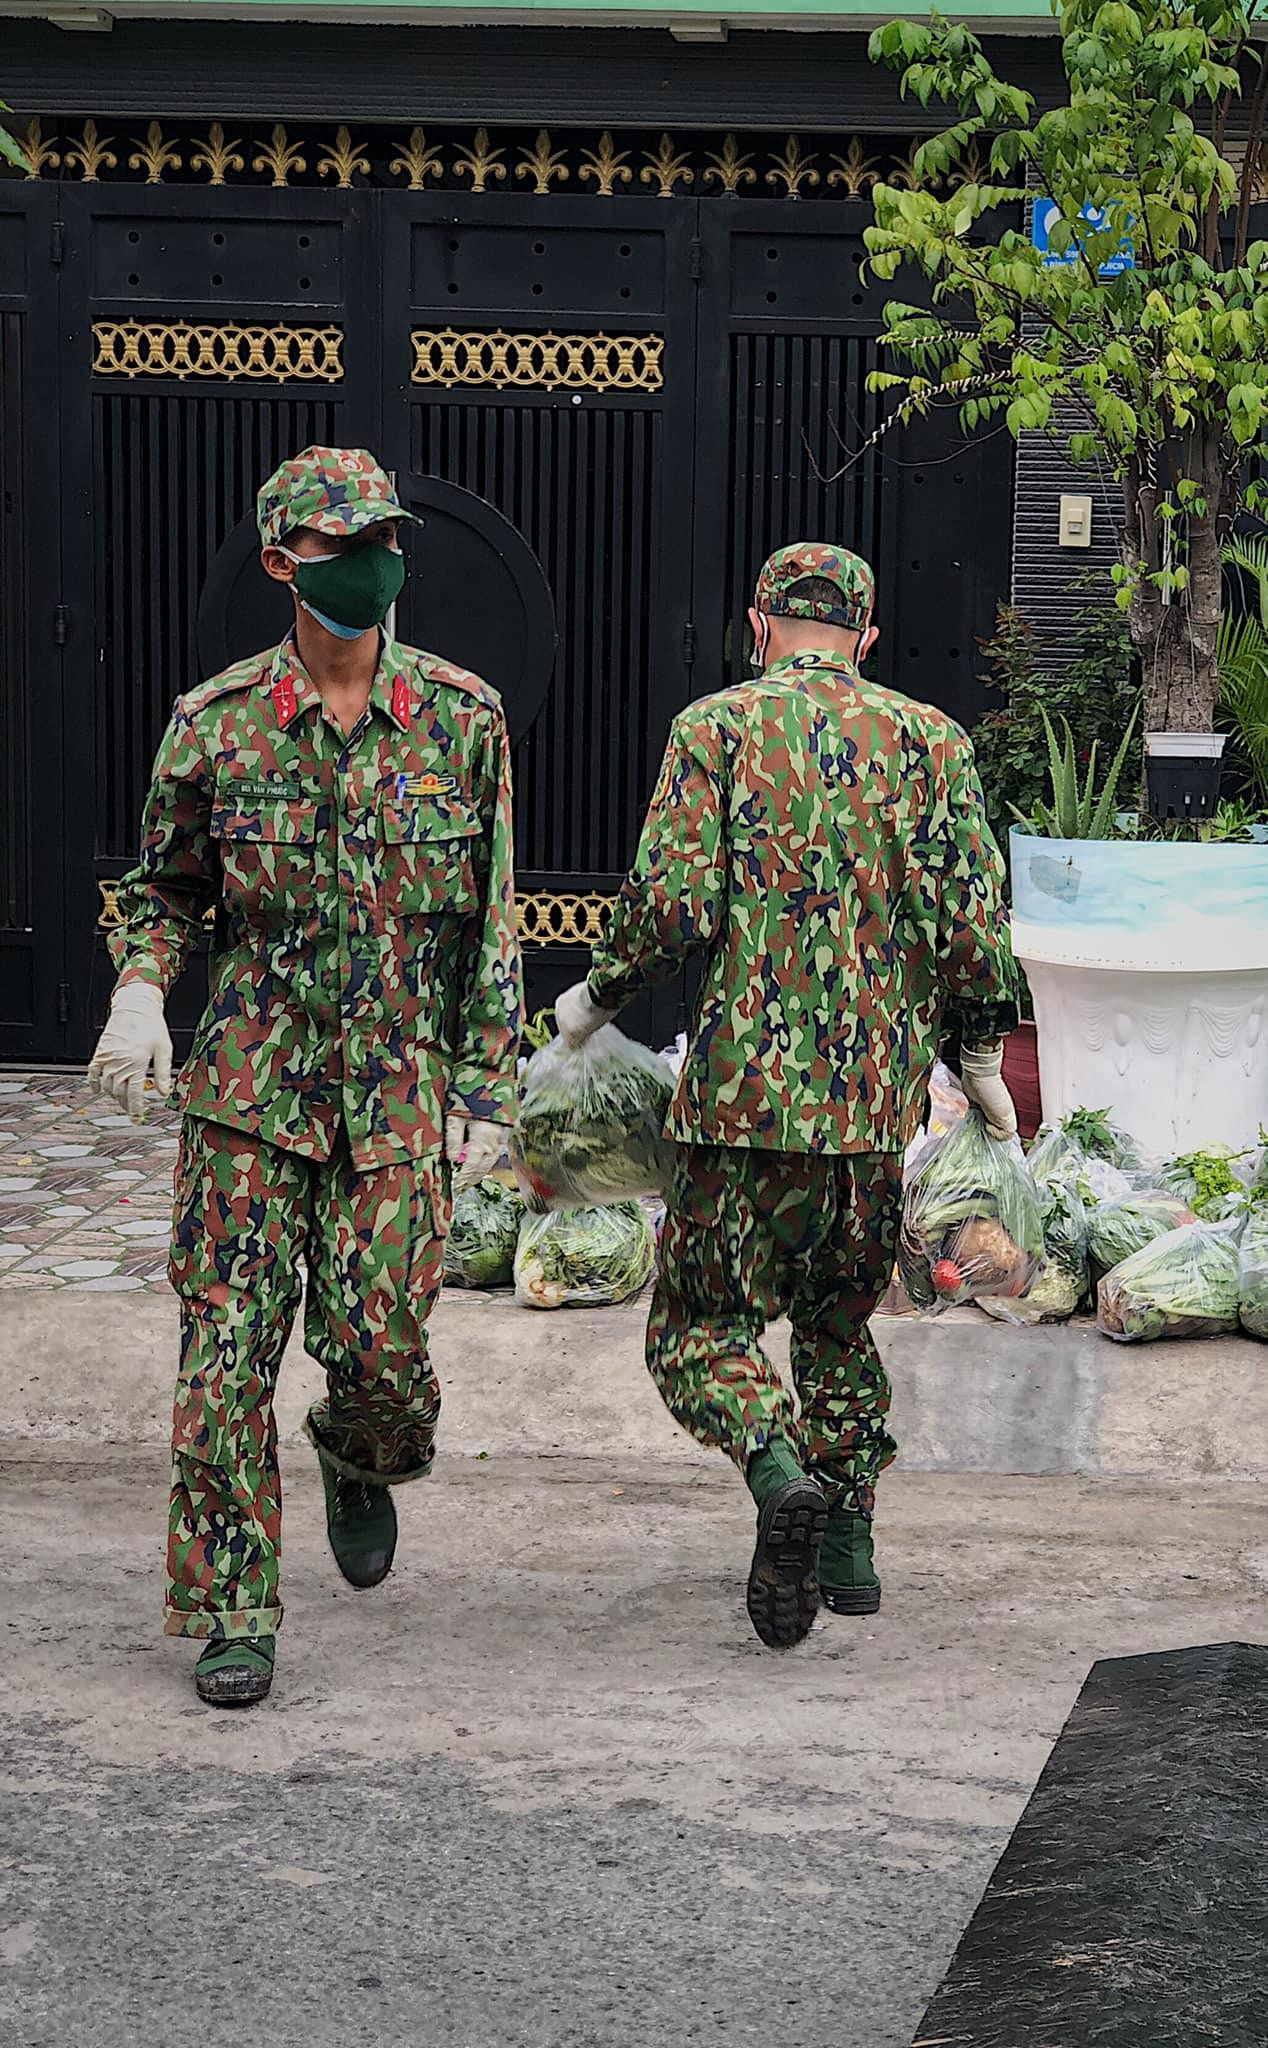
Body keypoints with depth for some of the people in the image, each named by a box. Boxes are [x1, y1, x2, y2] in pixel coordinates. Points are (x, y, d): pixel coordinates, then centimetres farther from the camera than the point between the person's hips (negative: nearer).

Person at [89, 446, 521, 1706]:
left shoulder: (462, 719, 1)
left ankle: (362, 1461, 35)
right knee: (227, 1345, -4)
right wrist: (140, 990, -9)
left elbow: (491, 919, 5)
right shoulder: (215, 723, 1)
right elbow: (166, 886, 12)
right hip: (250, 1079, 0)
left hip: (399, 1084, 0)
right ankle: (231, 1614, 7)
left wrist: (486, 1091, 1)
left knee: (380, 1342, -2)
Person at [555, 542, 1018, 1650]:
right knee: (839, 1317, 21)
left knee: (703, 1323, 4)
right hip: (880, 1097, 3)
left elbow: (672, 903, -10)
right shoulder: (928, 738, 7)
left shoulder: (716, 727, 0)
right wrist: (981, 1054, 11)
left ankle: (781, 1470, -22)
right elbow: (972, 914, -2)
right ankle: (849, 1543, 18)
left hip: (747, 1087, -3)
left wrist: (597, 997, 7)